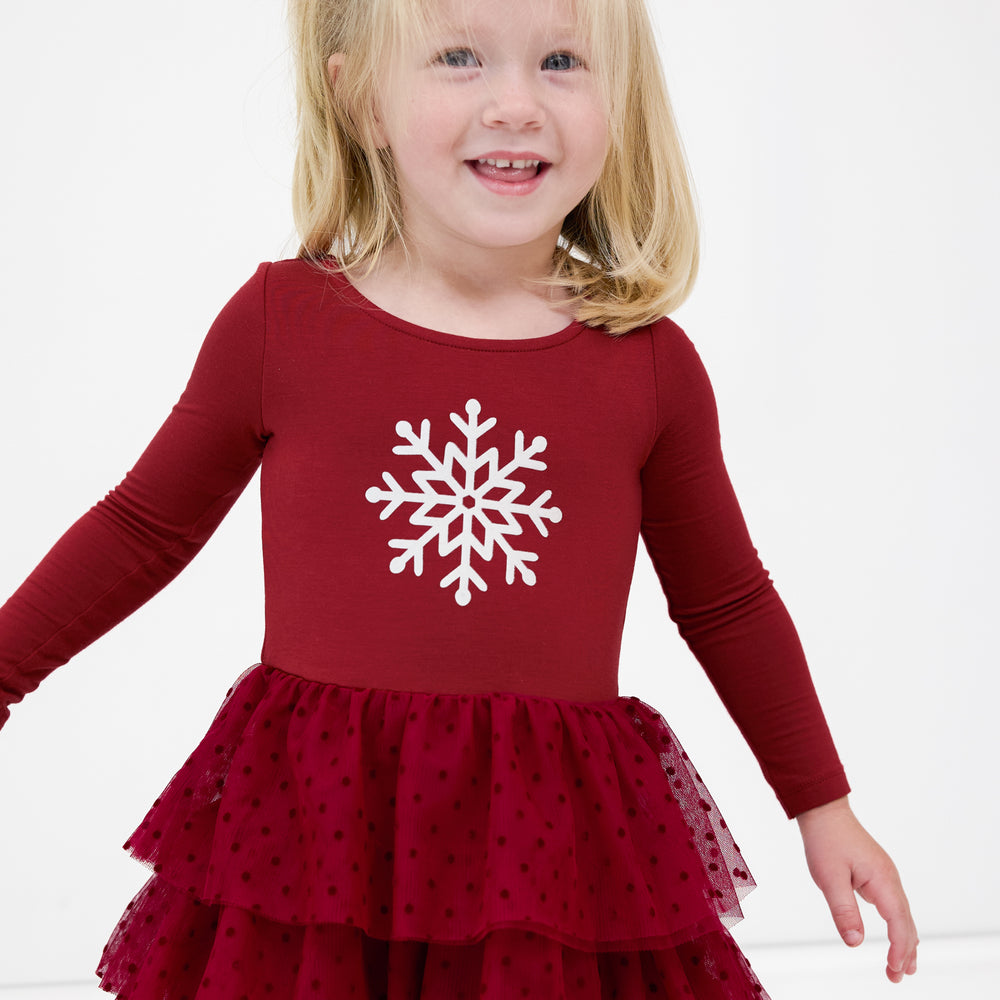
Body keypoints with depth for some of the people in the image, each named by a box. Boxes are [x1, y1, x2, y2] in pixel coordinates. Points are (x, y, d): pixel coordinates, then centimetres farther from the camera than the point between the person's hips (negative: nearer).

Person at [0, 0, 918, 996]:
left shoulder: (649, 364, 1)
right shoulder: (279, 320, -2)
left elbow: (725, 604, 14)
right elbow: (144, 527, 12)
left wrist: (822, 805, 18)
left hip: (552, 850, 1)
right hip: (317, 838, 0)